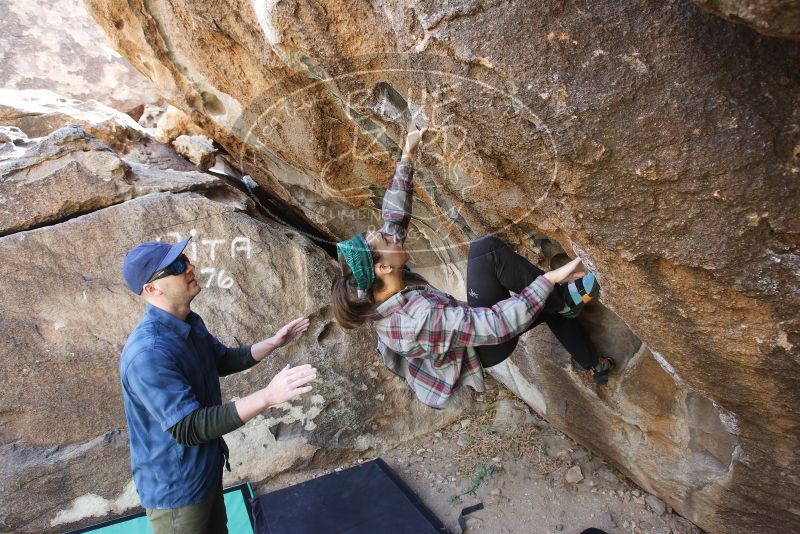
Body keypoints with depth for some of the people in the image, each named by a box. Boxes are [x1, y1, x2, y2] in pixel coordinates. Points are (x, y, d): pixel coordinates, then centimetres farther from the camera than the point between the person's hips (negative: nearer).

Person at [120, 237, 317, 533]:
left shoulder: (190, 323, -2)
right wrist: (268, 396, -40)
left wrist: (272, 343, 2)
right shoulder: (148, 353, -33)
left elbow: (224, 360, 14)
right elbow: (188, 428, -35)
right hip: (176, 486, -8)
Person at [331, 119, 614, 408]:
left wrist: (407, 155, -5)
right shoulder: (416, 320, -39)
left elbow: (394, 216, -6)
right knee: (486, 249, -27)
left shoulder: (375, 293, -16)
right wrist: (550, 279, -30)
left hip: (468, 322, 8)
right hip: (484, 348, -8)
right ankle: (564, 297, -5)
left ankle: (594, 364, 37)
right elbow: (499, 326, -37)